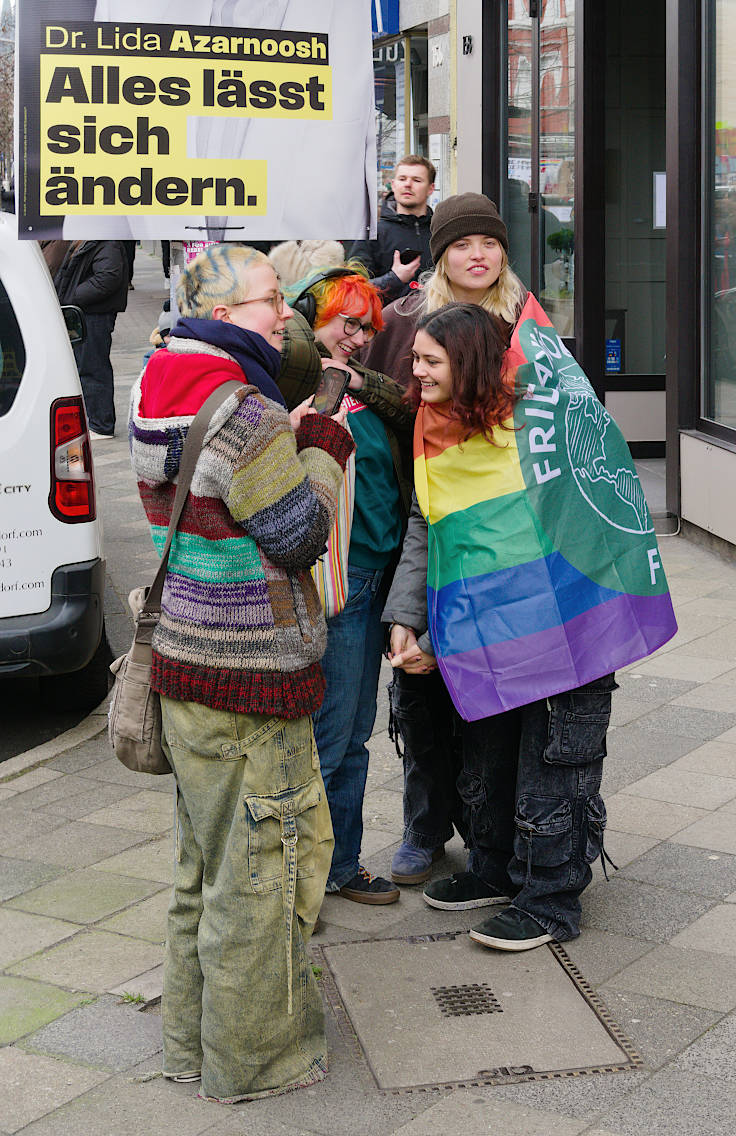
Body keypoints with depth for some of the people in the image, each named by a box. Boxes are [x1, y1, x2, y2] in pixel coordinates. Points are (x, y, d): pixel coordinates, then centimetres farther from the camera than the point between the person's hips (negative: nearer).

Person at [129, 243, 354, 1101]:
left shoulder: (165, 397, 9)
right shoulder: (242, 412, -21)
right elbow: (301, 534, -15)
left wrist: (282, 445, 12)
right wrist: (322, 446, -4)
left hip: (187, 657, 10)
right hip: (248, 676, -10)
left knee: (207, 862, 20)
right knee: (262, 866, 3)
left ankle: (192, 1038, 33)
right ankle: (251, 1059, 16)